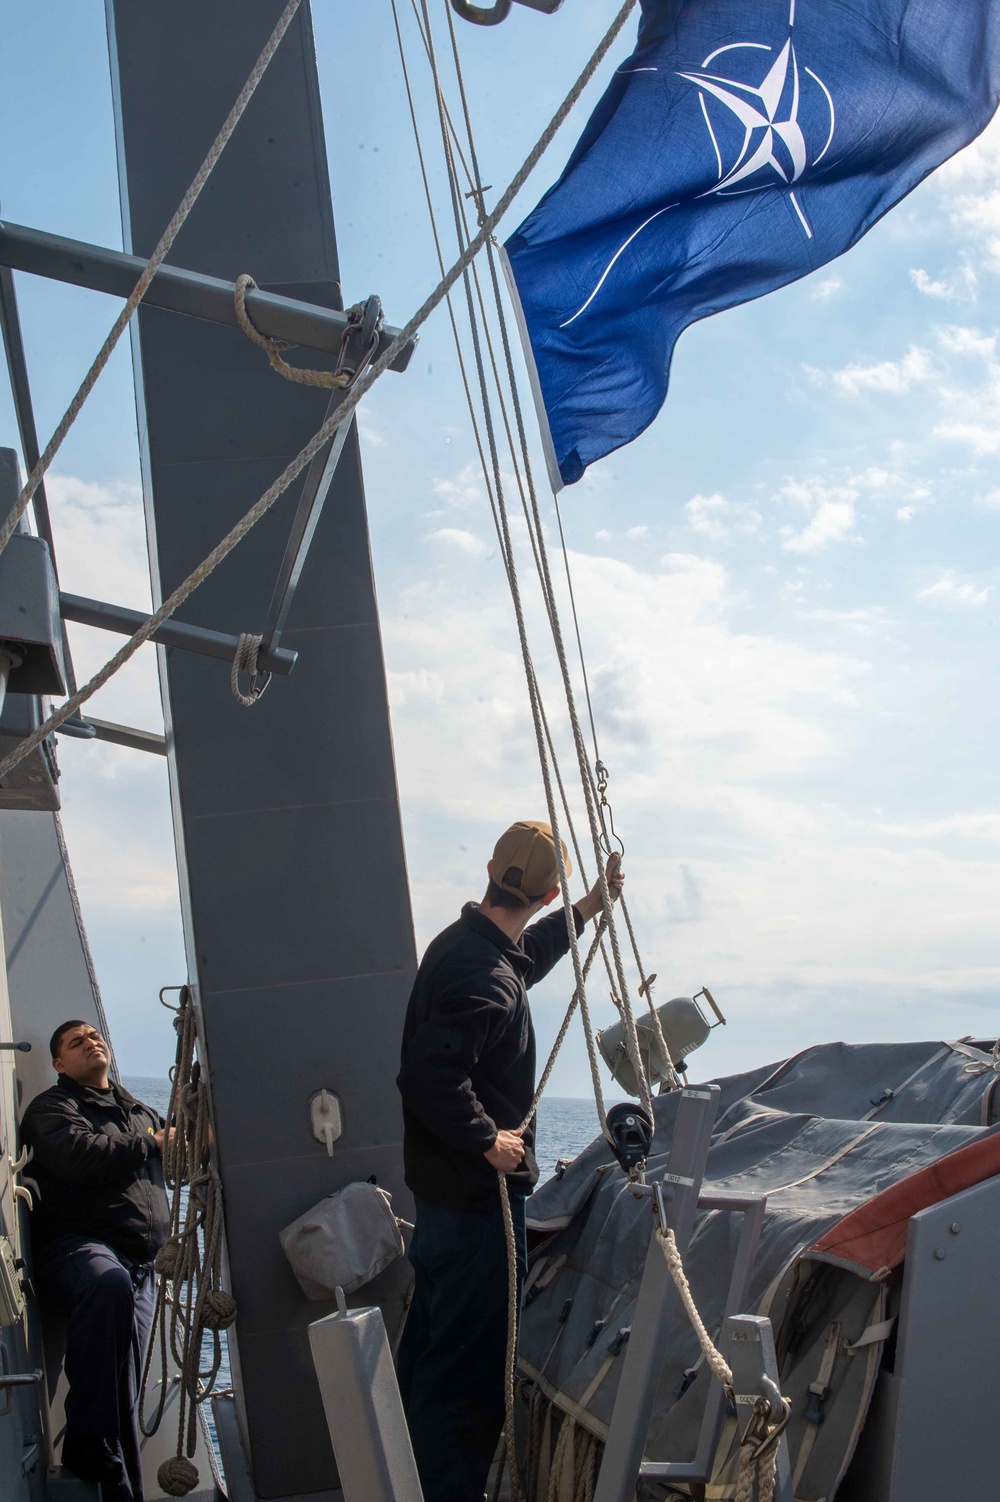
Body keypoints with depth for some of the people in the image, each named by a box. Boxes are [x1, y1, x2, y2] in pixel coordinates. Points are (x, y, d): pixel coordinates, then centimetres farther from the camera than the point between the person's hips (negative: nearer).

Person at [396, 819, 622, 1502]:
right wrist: (489, 1141, -23)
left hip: (443, 1184, 11)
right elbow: (429, 1075, -34)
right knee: (470, 1362, -2)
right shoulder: (485, 977, -25)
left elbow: (528, 956, 29)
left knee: (431, 1340, 21)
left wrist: (593, 906, 33)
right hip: (478, 1190, -11)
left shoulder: (465, 941, 6)